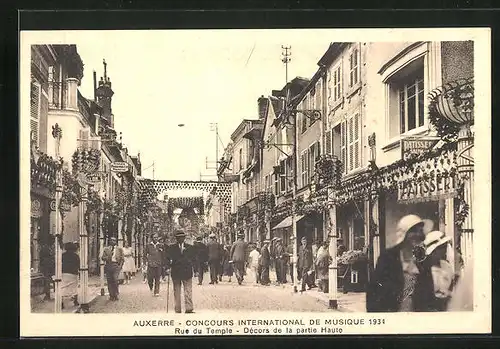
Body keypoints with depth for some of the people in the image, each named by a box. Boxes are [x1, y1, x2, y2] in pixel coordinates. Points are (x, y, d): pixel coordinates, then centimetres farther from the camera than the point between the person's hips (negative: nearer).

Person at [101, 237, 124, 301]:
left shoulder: (119, 249, 12)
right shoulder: (106, 249, 14)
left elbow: (122, 259, 10)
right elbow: (103, 257, 6)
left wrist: (120, 266, -3)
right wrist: (108, 257, -13)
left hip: (116, 265, -2)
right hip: (108, 265, 2)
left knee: (115, 280, -14)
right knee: (109, 281, 0)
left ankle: (116, 295, -6)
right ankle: (111, 295, 6)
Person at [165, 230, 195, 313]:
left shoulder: (190, 247, 9)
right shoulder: (171, 248, 7)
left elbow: (193, 259, 11)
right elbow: (168, 259, 4)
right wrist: (169, 266, -12)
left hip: (187, 271, 0)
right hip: (175, 272, 0)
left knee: (188, 291, -5)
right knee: (176, 292, 5)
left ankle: (189, 308, -6)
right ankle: (177, 309, 9)